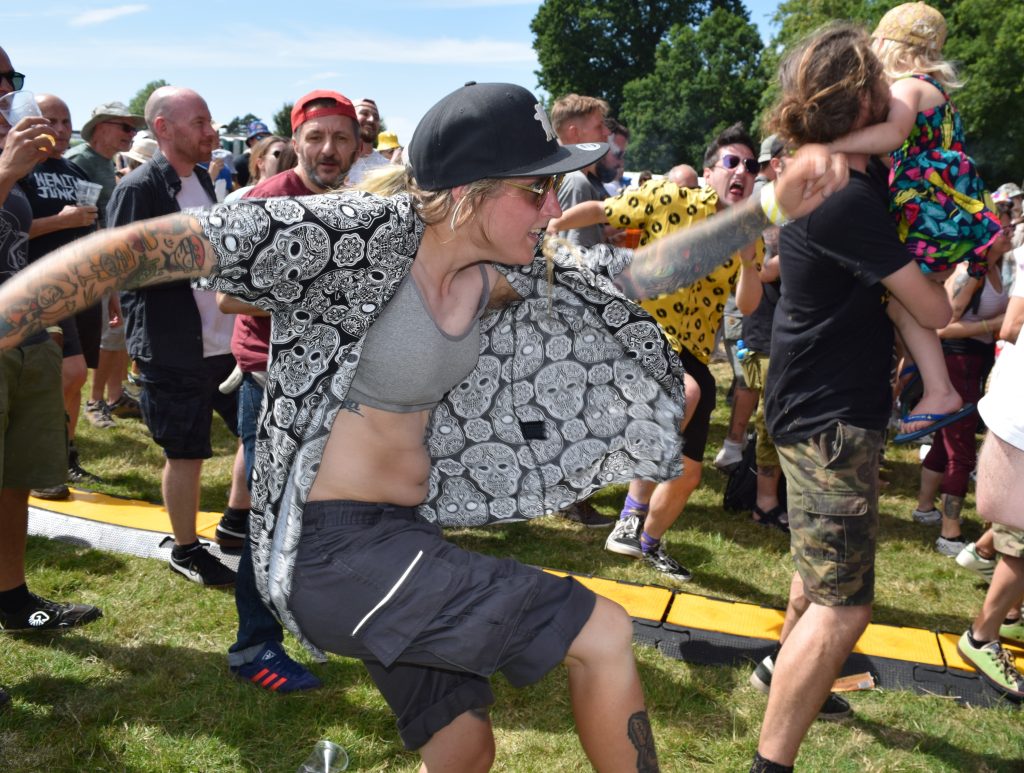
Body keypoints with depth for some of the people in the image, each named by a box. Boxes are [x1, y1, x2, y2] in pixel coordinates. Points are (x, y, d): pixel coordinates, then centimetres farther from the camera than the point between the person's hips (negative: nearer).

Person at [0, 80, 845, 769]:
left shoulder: (497, 273, 2)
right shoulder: (359, 235, -20)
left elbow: (639, 272, 7)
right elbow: (150, 245, -26)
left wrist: (770, 207, -1)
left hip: (402, 537, 8)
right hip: (335, 546, -8)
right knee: (604, 634, -5)